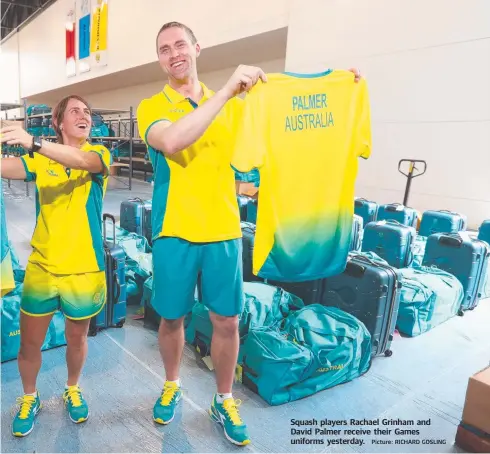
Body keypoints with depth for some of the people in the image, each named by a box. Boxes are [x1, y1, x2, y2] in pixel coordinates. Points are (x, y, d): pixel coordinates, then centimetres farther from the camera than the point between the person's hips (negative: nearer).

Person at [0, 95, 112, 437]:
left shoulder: (99, 154, -3)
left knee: (77, 337, 15)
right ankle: (30, 399, 38)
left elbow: (83, 161, -26)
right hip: (42, 266, 2)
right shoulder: (40, 160, 5)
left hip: (83, 268, -2)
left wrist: (33, 142, -40)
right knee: (30, 342, 11)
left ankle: (73, 390, 42)